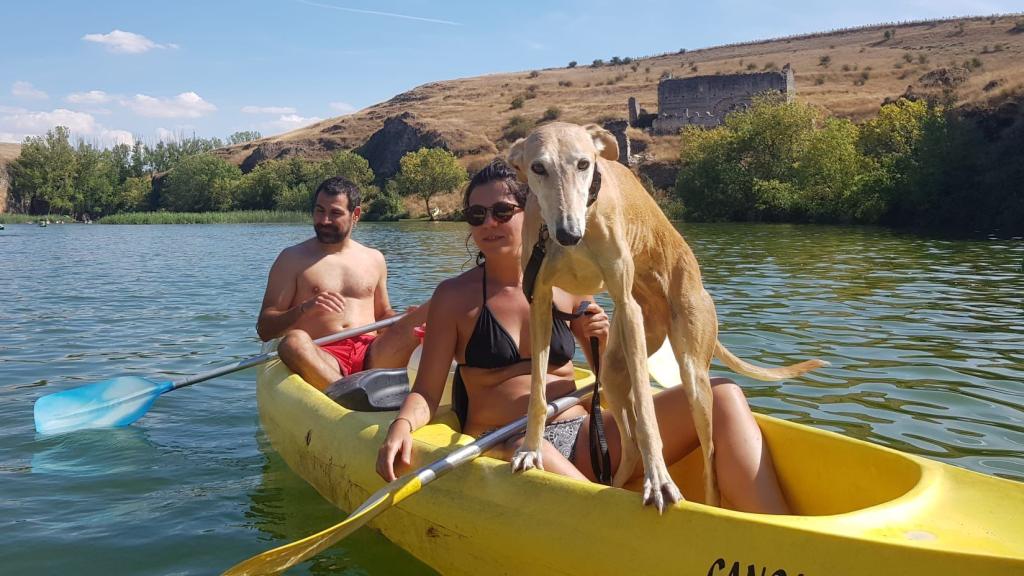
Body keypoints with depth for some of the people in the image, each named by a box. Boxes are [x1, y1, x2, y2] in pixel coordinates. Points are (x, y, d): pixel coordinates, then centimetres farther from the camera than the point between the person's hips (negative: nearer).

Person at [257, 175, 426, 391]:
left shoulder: (374, 259, 22)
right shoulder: (292, 259, 11)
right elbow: (265, 329, 6)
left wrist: (410, 322, 5)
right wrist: (304, 310, -14)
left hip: (372, 356, 3)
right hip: (321, 360, -3)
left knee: (429, 313, -21)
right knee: (293, 342, -38)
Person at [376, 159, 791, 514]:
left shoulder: (568, 286, 11)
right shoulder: (455, 296, 4)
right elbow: (425, 393, 0)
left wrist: (604, 343, -4)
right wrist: (401, 426, -22)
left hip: (583, 439, 4)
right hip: (501, 447, -4)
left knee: (722, 396, -13)